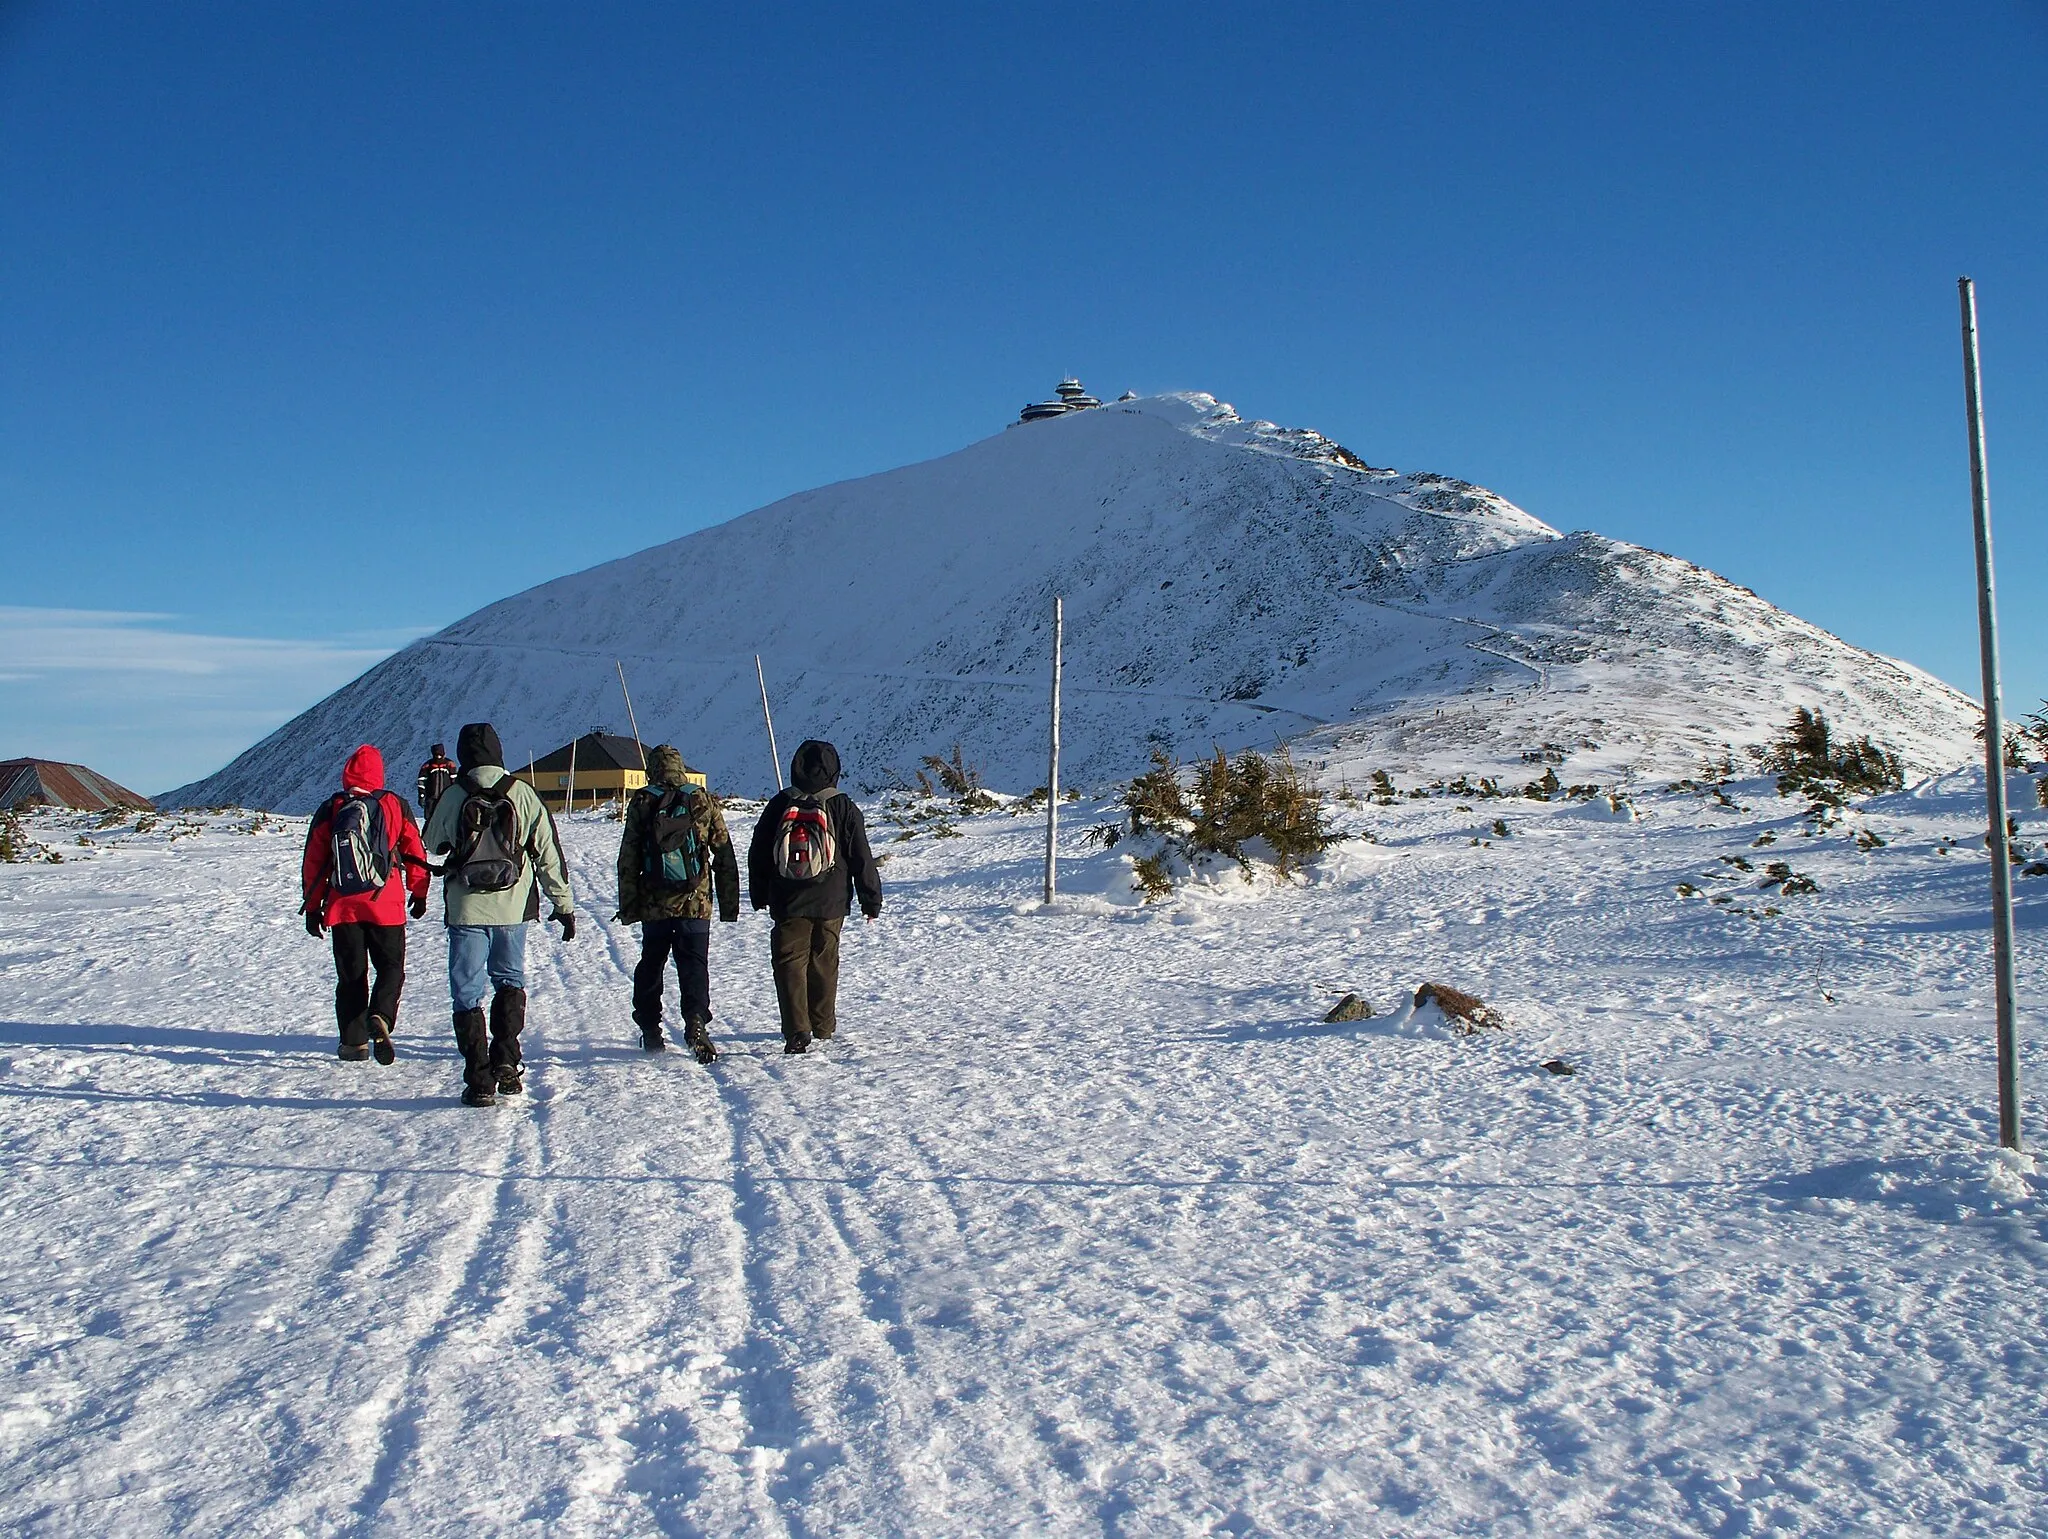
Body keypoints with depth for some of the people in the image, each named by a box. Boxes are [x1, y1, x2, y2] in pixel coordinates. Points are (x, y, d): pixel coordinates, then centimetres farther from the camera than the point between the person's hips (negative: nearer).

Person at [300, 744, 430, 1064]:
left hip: (342, 907, 1)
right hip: (387, 906, -1)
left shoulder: (329, 810, 3)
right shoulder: (394, 804, 1)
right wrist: (419, 894, 16)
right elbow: (414, 852, 4)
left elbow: (313, 862, 5)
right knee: (390, 967, 8)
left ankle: (354, 1041, 12)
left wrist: (312, 907, 13)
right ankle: (380, 1017, -18)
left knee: (350, 975, 11)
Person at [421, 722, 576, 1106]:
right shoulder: (524, 795, -2)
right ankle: (506, 1062, 7)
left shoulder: (452, 797, -4)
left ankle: (479, 1081, 3)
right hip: (513, 908, 2)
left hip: (466, 909, -1)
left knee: (467, 993, 6)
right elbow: (549, 853, -1)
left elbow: (433, 844, 13)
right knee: (510, 981, 20)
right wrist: (564, 904, 6)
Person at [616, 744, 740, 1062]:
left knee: (650, 966, 14)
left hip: (654, 905, 1)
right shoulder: (704, 802, 2)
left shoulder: (641, 804, 1)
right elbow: (725, 857, 5)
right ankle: (696, 1022, -20)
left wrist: (628, 905, 6)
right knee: (694, 965, 0)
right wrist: (729, 905, 11)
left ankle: (650, 1032, 19)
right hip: (696, 904, -1)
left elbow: (628, 861, 1)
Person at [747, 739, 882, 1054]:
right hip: (830, 903, 0)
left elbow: (758, 855, 8)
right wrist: (871, 901, 6)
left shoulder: (778, 806, 1)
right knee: (824, 963, 14)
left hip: (786, 904, 0)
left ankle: (797, 1030, -13)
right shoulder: (843, 808, -5)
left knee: (789, 963, 0)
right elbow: (862, 859, -3)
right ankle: (823, 1026, 25)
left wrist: (759, 896, 20)